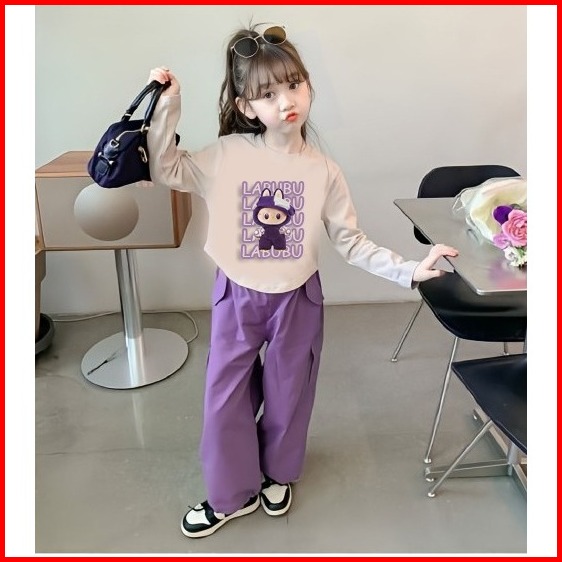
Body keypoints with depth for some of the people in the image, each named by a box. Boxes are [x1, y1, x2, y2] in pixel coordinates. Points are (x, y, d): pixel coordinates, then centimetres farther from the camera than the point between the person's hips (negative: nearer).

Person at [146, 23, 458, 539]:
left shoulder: (323, 170, -10)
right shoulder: (227, 154, -11)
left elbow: (351, 242, -6)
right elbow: (165, 170, -1)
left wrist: (410, 270, -15)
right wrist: (168, 107, -12)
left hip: (297, 299, 0)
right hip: (237, 297, 1)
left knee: (288, 394, 17)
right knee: (226, 396, 10)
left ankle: (278, 473, 46)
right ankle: (232, 493, 34)